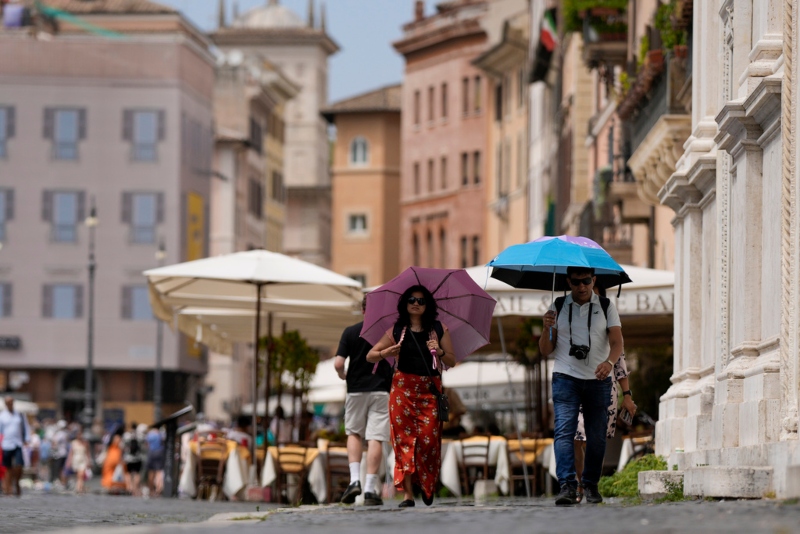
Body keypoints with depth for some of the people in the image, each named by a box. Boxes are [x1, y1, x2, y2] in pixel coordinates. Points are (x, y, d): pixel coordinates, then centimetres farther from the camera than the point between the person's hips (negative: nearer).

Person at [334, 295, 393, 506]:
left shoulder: (351, 332, -2)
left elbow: (338, 363, -8)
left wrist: (343, 376, 13)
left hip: (356, 389, 1)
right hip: (381, 390, -1)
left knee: (354, 434, 17)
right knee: (375, 439, -1)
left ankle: (355, 479, 0)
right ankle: (370, 488, -6)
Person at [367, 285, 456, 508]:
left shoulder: (439, 330, 9)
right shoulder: (397, 331, 9)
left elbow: (451, 362, 10)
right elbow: (370, 355, 13)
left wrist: (440, 351, -10)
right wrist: (385, 353, -8)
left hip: (430, 389, 0)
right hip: (403, 387, 0)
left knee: (429, 438, -10)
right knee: (404, 438, -7)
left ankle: (426, 484, 16)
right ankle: (408, 493, -7)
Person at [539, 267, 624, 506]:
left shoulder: (606, 307, 7)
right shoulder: (557, 307, 9)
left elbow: (617, 342, -3)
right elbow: (545, 351, 8)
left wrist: (609, 362, -24)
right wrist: (547, 329, -12)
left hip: (598, 380, 0)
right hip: (565, 378, 0)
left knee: (597, 436, 2)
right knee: (564, 430, -15)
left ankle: (591, 485, 18)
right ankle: (567, 486, -23)